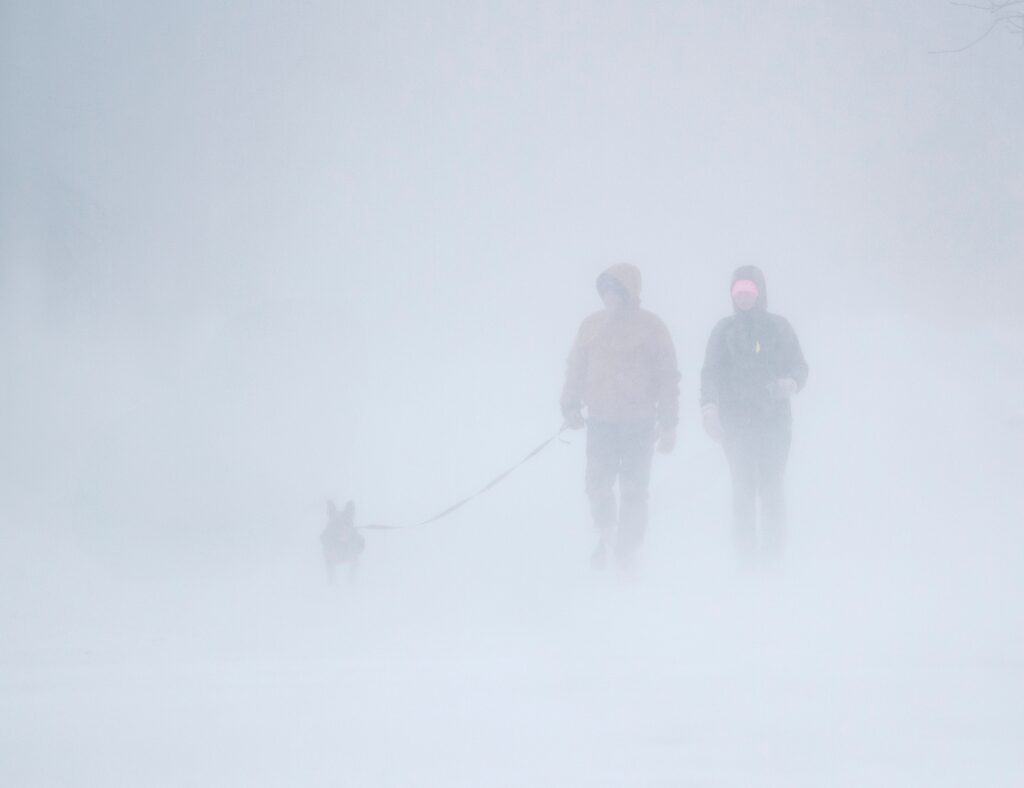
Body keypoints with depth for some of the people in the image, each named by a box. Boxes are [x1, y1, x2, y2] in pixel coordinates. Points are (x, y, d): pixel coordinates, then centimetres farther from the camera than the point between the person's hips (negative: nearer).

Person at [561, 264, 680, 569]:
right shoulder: (593, 325, 8)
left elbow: (668, 377, -1)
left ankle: (626, 552, 11)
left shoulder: (650, 326, -2)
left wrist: (668, 425, -3)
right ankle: (606, 531, 27)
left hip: (638, 423, -3)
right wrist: (571, 405, 2)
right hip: (600, 420, 3)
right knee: (598, 484, 0)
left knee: (633, 491, 1)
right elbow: (576, 368, 15)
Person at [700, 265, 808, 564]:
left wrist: (791, 383, -15)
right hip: (737, 421, 0)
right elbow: (711, 372, 3)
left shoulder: (778, 327, 9)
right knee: (744, 486, -6)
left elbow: (799, 366, 9)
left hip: (775, 419, 0)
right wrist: (710, 407, -14)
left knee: (771, 486, -5)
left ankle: (773, 548, 1)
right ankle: (747, 549, -3)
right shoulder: (725, 330, 9)